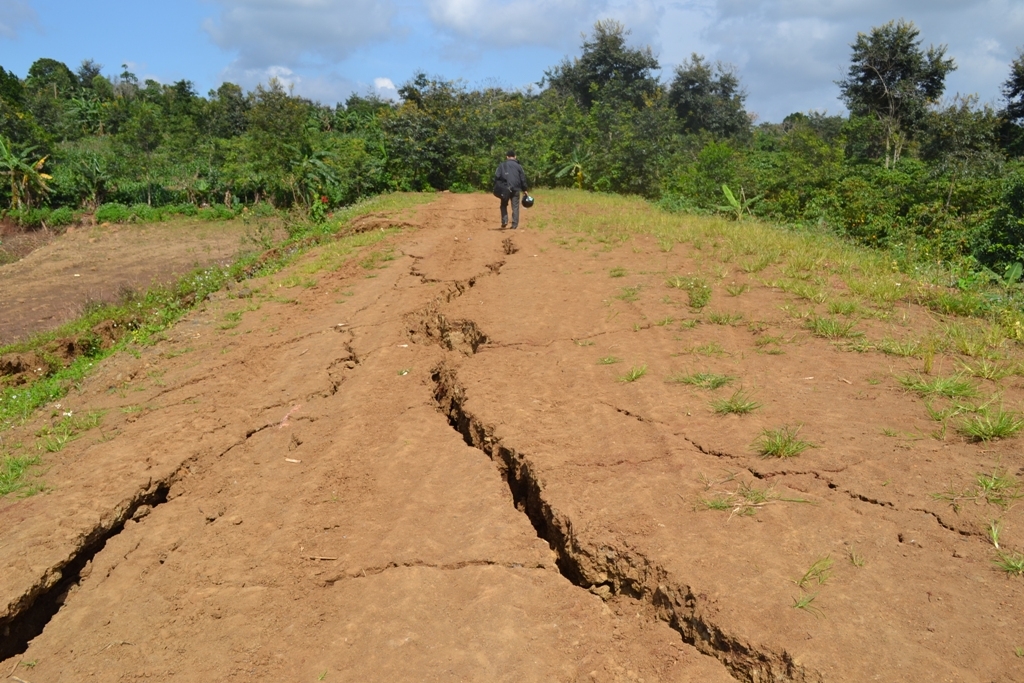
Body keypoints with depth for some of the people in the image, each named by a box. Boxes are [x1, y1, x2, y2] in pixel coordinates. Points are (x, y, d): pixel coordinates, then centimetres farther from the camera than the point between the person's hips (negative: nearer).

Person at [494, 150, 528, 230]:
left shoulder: (502, 165, 5)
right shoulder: (518, 166, 6)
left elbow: (496, 176, -1)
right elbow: (523, 179, 7)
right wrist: (524, 189, 15)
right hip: (516, 189, 0)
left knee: (504, 205, 14)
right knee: (515, 207, 4)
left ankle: (504, 222, -1)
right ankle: (515, 225, 0)